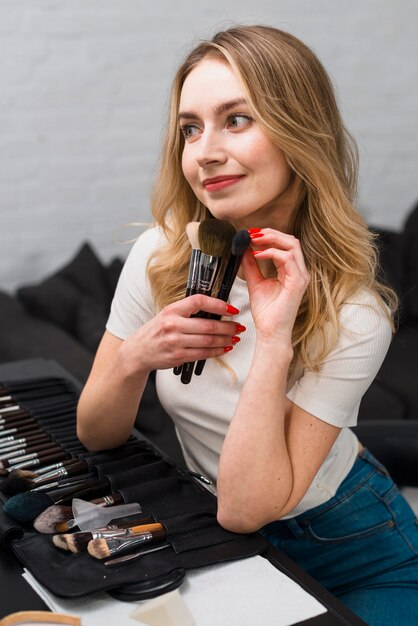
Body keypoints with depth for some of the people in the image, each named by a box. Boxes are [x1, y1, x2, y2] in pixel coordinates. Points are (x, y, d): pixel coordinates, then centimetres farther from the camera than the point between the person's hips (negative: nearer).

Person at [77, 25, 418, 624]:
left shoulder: (352, 314, -24)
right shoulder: (160, 256, -14)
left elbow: (246, 510, -26)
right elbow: (96, 435, -6)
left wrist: (273, 341, -35)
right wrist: (133, 358, -27)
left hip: (353, 555, -2)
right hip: (211, 537, 3)